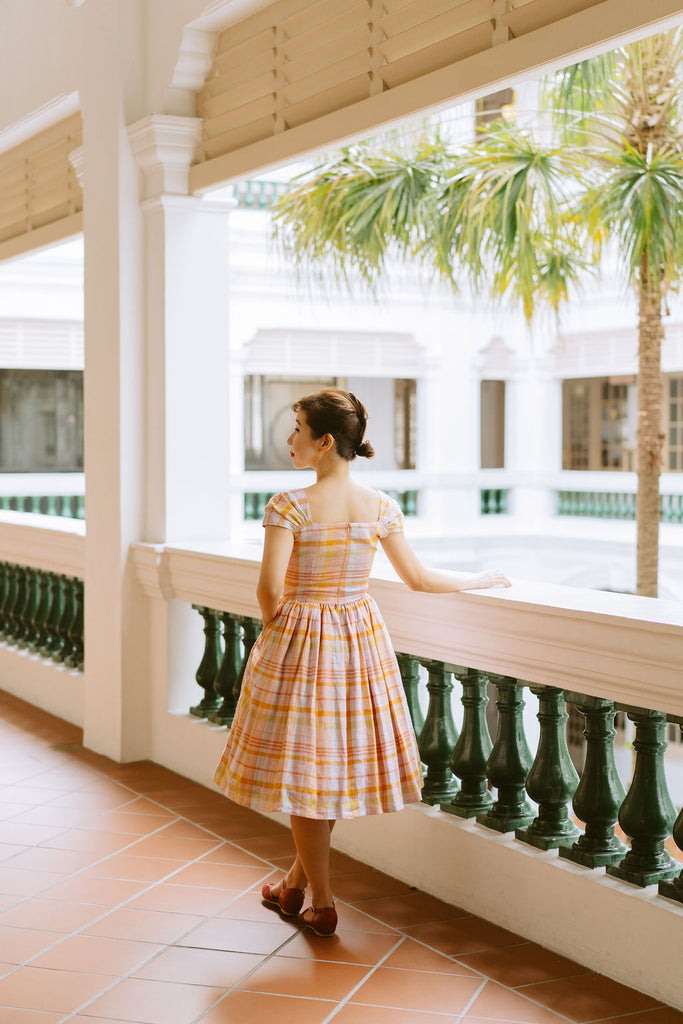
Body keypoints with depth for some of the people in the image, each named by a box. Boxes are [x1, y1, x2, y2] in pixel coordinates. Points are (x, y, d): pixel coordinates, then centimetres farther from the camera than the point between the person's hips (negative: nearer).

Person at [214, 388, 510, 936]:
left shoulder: (289, 506, -17)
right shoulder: (381, 506, -2)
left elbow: (270, 589, -20)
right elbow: (419, 578, 4)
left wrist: (275, 628, 1)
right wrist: (483, 578, 20)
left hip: (298, 639, -5)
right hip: (361, 639, 5)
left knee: (302, 767, 7)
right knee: (334, 760, 18)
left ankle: (322, 903, 14)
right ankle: (298, 879, 33)